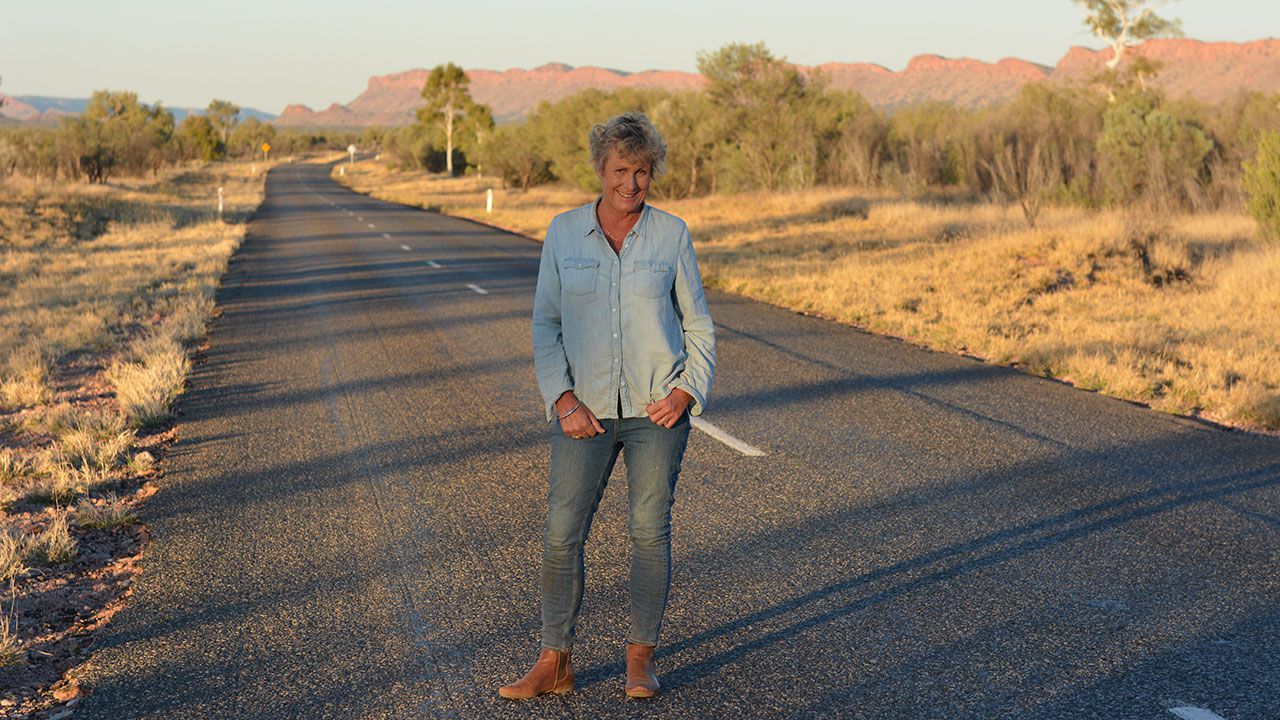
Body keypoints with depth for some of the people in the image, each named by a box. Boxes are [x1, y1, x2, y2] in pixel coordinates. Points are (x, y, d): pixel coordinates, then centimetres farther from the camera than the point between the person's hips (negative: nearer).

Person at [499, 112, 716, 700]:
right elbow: (545, 324, 4)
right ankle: (555, 663, 11)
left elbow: (698, 325, 6)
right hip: (587, 409, 1)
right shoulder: (563, 232, 1)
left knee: (650, 530, 5)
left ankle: (640, 658, 19)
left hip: (656, 408, 0)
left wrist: (686, 392, -7)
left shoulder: (671, 234, 0)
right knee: (562, 533, -1)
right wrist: (563, 400, -7)